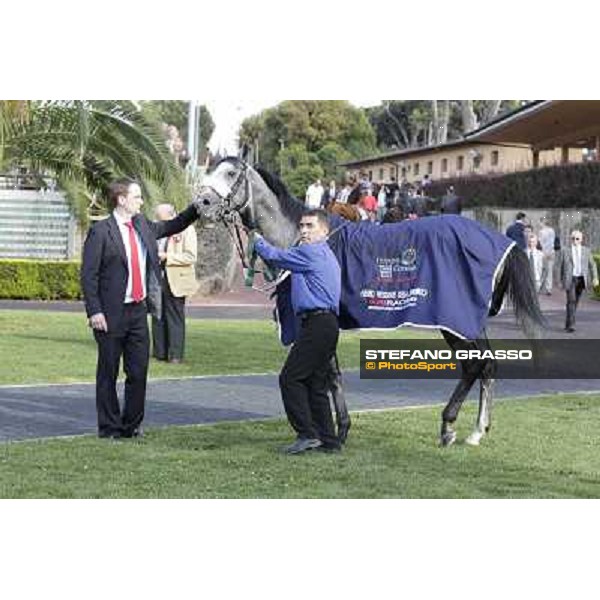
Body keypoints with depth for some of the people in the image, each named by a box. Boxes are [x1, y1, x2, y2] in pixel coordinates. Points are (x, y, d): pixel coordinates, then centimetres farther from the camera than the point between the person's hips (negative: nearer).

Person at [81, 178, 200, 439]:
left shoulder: (142, 226, 10)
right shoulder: (101, 231, -9)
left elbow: (171, 227, 27)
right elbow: (88, 274, -11)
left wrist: (197, 209, 15)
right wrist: (94, 311, -17)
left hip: (138, 311, 6)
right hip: (112, 314, -6)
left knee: (139, 372, 7)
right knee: (108, 373, 5)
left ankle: (132, 425, 19)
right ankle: (109, 427, 13)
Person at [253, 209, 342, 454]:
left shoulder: (311, 252, -8)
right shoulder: (326, 255, 24)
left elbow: (275, 256, -3)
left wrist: (256, 239, 13)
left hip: (317, 324, -10)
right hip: (326, 325, 10)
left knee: (290, 378, -10)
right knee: (315, 383, 12)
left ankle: (307, 434, -12)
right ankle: (328, 440, 13)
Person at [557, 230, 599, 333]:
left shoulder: (586, 251, 8)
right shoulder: (565, 251, 2)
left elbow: (592, 265, 9)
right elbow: (560, 267, 4)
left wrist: (595, 278, -1)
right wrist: (560, 281, 1)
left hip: (581, 279, 3)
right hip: (570, 279, -3)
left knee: (575, 302, 10)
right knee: (571, 301, -14)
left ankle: (568, 324, 22)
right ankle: (571, 325, -17)